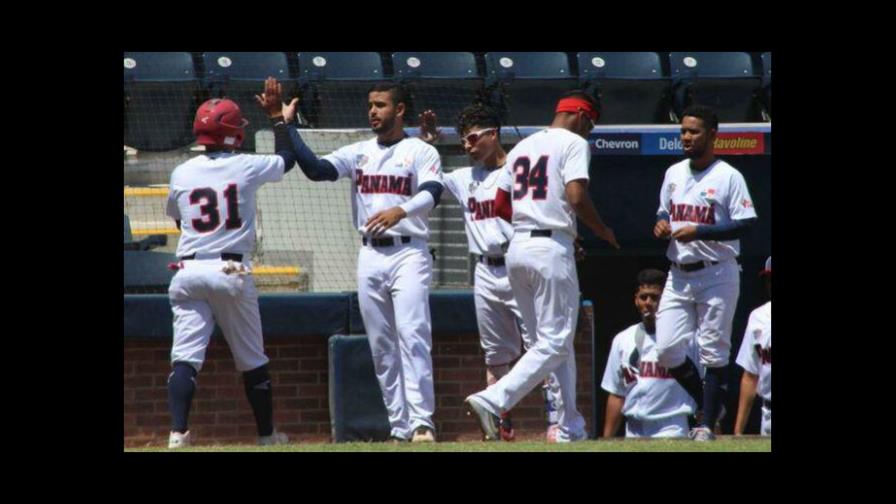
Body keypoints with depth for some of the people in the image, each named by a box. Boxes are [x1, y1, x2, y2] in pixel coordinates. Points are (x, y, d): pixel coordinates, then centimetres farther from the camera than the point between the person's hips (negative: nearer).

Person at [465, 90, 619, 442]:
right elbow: (577, 197, -15)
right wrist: (603, 232, 0)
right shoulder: (574, 143, -3)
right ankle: (491, 401, -21)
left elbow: (500, 207, 18)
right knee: (555, 344, -6)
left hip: (517, 247, 8)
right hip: (551, 250, -8)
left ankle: (571, 429, 13)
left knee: (552, 342, 13)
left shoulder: (522, 147, 19)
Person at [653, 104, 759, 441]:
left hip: (716, 275, -6)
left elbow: (745, 224, -13)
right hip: (679, 275, 6)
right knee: (667, 349, 0)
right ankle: (707, 404, 20)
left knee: (713, 351, -3)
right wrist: (661, 225, 1)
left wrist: (699, 231, -21)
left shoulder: (728, 177, -8)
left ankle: (707, 424, 4)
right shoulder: (674, 174, 12)